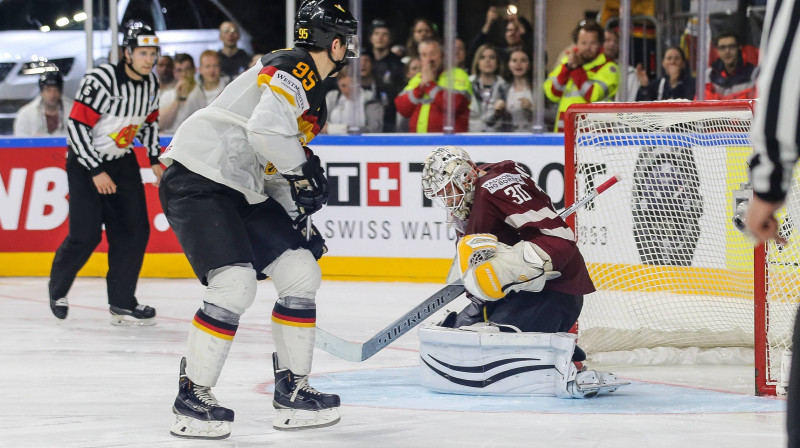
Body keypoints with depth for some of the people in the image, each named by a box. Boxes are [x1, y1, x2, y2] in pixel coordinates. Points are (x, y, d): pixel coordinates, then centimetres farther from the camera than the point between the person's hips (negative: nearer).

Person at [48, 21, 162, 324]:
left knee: (135, 230, -2)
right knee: (86, 235, -10)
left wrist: (154, 159, 8)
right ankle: (57, 288, 16)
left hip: (122, 161, 7)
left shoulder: (150, 83, -3)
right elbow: (76, 127, -24)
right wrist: (96, 172, -22)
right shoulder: (100, 80, -25)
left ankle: (122, 302, 6)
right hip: (85, 161, -7)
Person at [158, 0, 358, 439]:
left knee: (302, 273, 7)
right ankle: (192, 396, -10)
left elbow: (274, 170, 26)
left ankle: (292, 390, 14)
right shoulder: (290, 70, -12)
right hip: (196, 182, -11)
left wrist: (299, 221, 17)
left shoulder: (311, 92, 20)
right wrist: (304, 169, -14)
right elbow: (265, 129, -29)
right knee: (234, 284, -21)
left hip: (241, 190, 11)